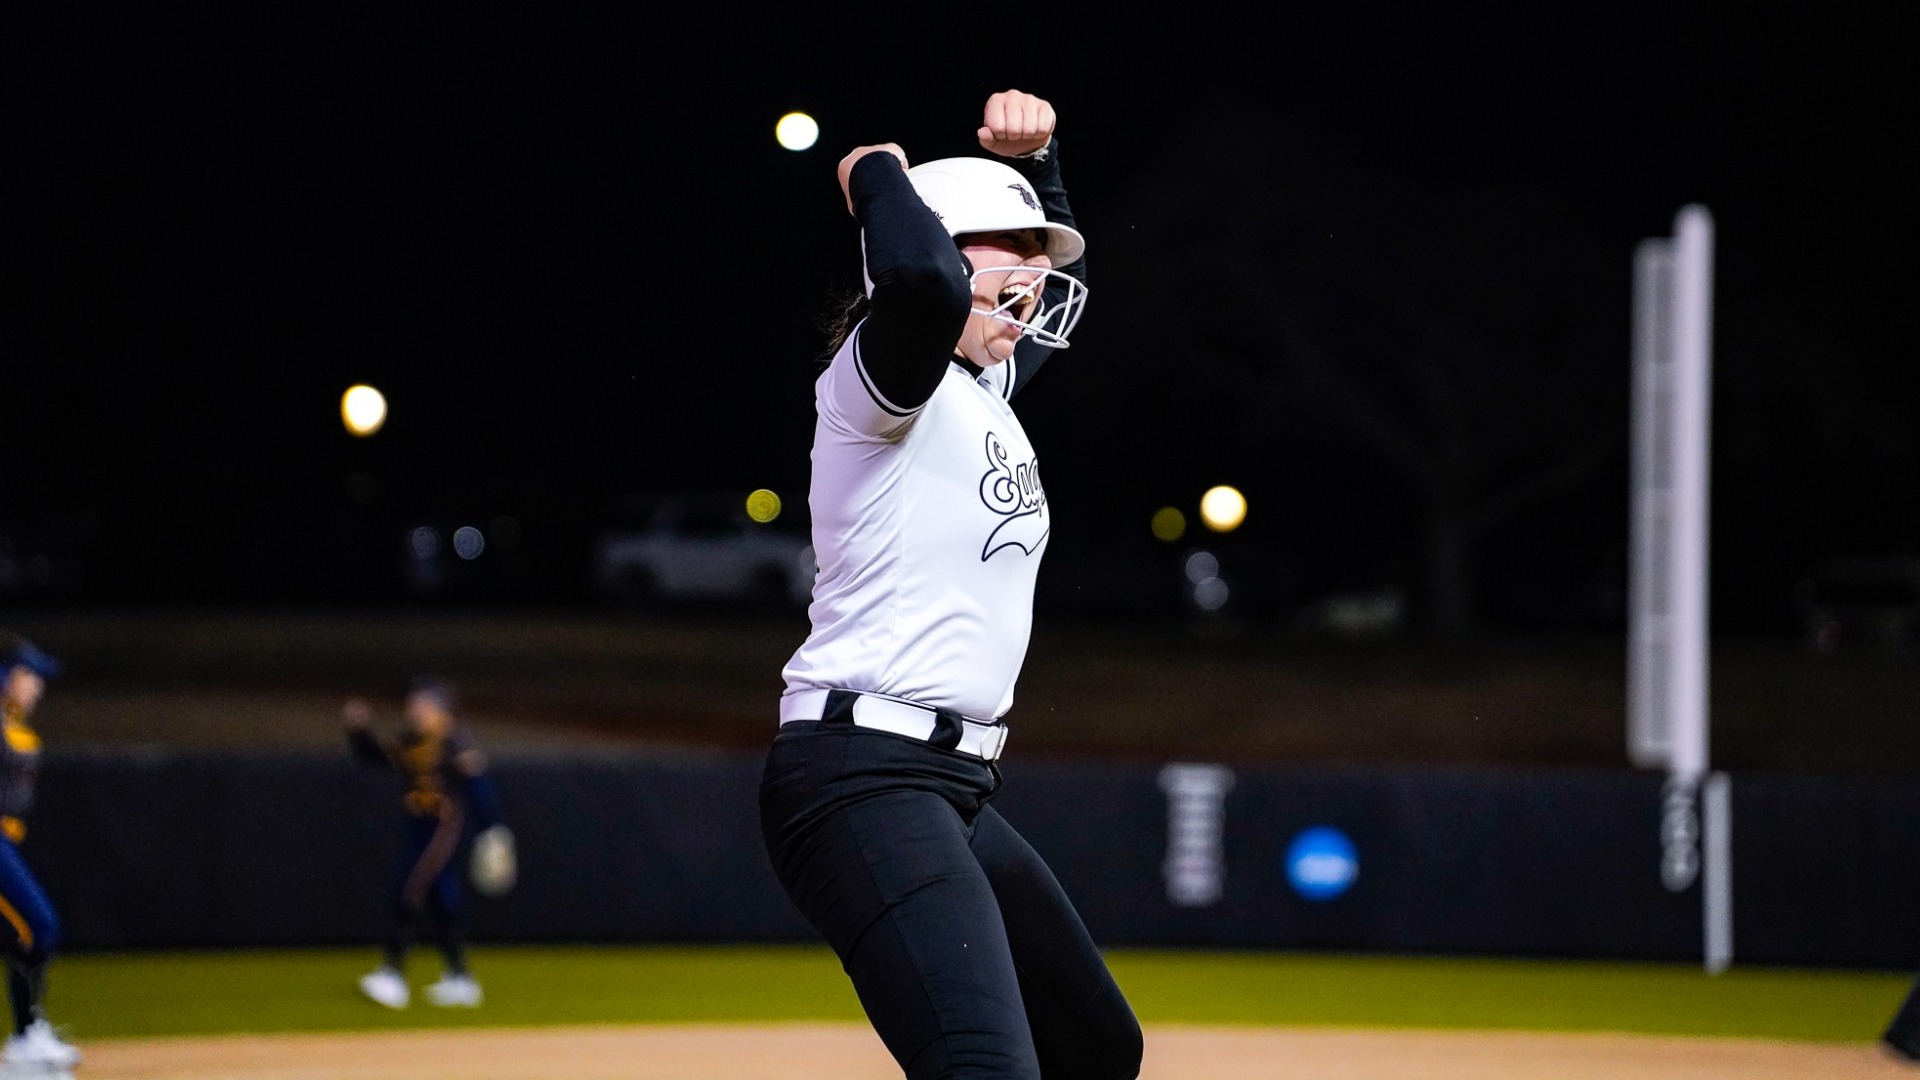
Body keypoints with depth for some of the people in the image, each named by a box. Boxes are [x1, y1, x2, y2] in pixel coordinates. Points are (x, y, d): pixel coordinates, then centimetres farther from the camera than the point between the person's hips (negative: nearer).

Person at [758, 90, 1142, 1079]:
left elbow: (1057, 283, 39)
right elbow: (923, 280, -33)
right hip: (863, 778, -11)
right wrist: (878, 174, -13)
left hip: (952, 789, 11)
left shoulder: (985, 389, 19)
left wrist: (1031, 160, 20)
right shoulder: (888, 372, -8)